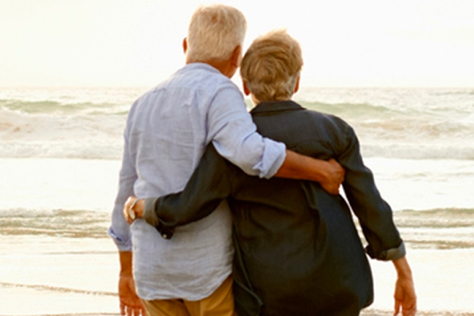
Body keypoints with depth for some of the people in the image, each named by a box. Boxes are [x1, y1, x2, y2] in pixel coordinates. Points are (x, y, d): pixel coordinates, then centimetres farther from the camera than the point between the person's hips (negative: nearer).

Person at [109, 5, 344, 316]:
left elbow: (129, 192, 16)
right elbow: (249, 153, -33)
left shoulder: (145, 106, 10)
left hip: (155, 268, 6)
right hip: (209, 266, -6)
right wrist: (321, 170, -20)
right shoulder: (218, 93, -12)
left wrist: (127, 271, 25)